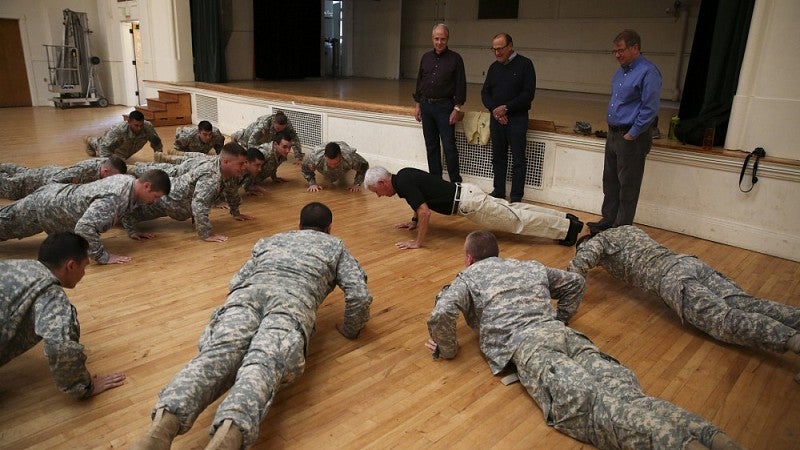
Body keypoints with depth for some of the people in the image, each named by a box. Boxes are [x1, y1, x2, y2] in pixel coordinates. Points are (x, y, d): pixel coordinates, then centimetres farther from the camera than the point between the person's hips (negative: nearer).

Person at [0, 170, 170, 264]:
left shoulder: (129, 181, -11)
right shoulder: (114, 197, -39)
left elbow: (128, 207, 13)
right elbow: (84, 228, -45)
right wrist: (103, 257, -37)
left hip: (57, 194, 8)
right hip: (44, 208, -8)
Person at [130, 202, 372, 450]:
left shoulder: (270, 239, 40)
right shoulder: (335, 245, 31)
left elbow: (236, 281, 36)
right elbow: (360, 295, 19)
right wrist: (351, 330, 34)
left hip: (248, 292, 3)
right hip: (294, 298, -3)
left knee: (217, 354, -20)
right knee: (262, 364, -26)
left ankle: (164, 422, -49)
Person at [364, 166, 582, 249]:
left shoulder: (404, 184, -19)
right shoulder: (403, 175, 10)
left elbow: (425, 212, -29)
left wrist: (418, 242, -20)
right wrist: (414, 222, 25)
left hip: (466, 202, -9)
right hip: (465, 192, 9)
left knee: (516, 221, -3)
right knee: (511, 211, 16)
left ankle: (568, 228, 2)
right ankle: (564, 219, 22)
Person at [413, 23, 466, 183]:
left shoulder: (455, 59, -3)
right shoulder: (426, 57, 11)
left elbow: (461, 85, -4)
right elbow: (419, 82, 15)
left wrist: (457, 109, -11)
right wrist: (417, 105, 10)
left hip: (444, 107, -5)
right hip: (426, 105, 5)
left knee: (449, 146, -7)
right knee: (431, 146, 10)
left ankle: (456, 182, 0)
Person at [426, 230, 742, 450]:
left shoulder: (468, 277, 20)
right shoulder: (530, 267, 36)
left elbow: (440, 316, 2)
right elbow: (576, 282, 42)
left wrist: (447, 350, 18)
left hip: (523, 344, -6)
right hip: (561, 333, 6)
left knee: (588, 403, -27)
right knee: (619, 388, -16)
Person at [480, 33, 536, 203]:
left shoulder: (525, 64, -3)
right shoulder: (494, 67, 12)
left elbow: (528, 94, -10)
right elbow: (485, 92, 11)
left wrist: (506, 108, -15)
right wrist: (494, 109, -8)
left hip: (517, 119, -5)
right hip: (496, 118, 5)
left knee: (519, 159, 0)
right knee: (498, 157, 10)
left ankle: (516, 196, 7)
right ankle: (498, 191, 21)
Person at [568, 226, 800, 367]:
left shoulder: (595, 242, 16)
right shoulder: (628, 228, 38)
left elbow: (578, 267, -1)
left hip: (670, 277, -7)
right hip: (691, 261, 7)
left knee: (726, 319, -23)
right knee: (748, 305, -8)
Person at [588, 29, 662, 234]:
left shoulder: (647, 72, -15)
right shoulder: (621, 71, 13)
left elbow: (650, 109, -19)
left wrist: (631, 135, -16)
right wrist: (613, 131, 14)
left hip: (632, 138, -9)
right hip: (613, 133, 9)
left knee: (628, 186, 0)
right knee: (610, 181, 15)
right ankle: (608, 221, 27)